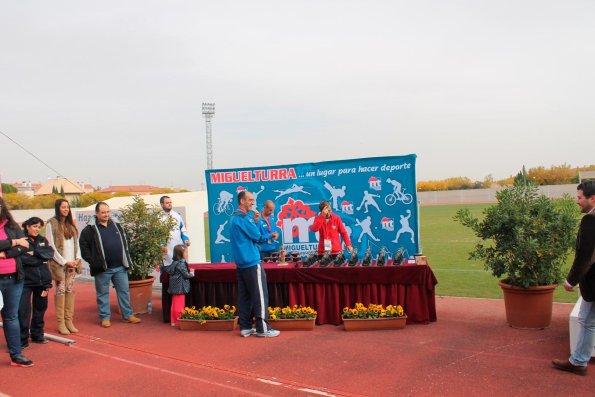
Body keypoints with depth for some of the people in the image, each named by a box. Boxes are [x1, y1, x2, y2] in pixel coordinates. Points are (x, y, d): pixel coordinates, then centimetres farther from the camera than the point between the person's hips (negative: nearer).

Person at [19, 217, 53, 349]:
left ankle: (37, 334, 27)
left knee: (40, 307, 13)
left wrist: (34, 253, -16)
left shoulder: (43, 240, 11)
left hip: (42, 280, 5)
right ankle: (22, 339, 2)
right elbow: (22, 258, -16)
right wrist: (40, 260, -15)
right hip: (25, 280, -5)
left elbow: (50, 253, -5)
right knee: (24, 310, -7)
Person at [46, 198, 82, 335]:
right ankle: (61, 323, 3)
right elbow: (51, 246, -9)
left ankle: (69, 320, 9)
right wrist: (64, 262, -10)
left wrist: (78, 258, 0)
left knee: (70, 290, 4)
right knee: (60, 291, -3)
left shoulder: (70, 223, 15)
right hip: (59, 263, -5)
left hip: (72, 263, 5)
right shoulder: (51, 223, -5)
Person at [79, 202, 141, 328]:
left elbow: (125, 242, 20)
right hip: (102, 269, -4)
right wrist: (92, 261, -9)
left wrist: (126, 258, 12)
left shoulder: (116, 226, 11)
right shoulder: (90, 229, -4)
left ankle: (128, 315, 18)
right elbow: (84, 246, -3)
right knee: (103, 293, 6)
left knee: (124, 291, 9)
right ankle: (105, 317, 17)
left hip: (120, 267, 4)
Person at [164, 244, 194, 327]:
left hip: (175, 287, 9)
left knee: (174, 305, 14)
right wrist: (192, 273, 0)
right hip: (180, 287, -9)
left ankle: (174, 321, 22)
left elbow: (168, 270, 14)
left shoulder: (174, 262, 8)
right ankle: (179, 322, 2)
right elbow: (186, 275, -16)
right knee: (179, 306, -3)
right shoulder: (181, 263, -18)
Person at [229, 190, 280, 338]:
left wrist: (254, 221, 6)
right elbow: (257, 237, -13)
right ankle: (262, 328, -1)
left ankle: (245, 327, 14)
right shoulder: (244, 217, -14)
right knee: (260, 295, -4)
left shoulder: (234, 217, 15)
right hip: (252, 262, -10)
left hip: (241, 263, 10)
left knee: (245, 296, 10)